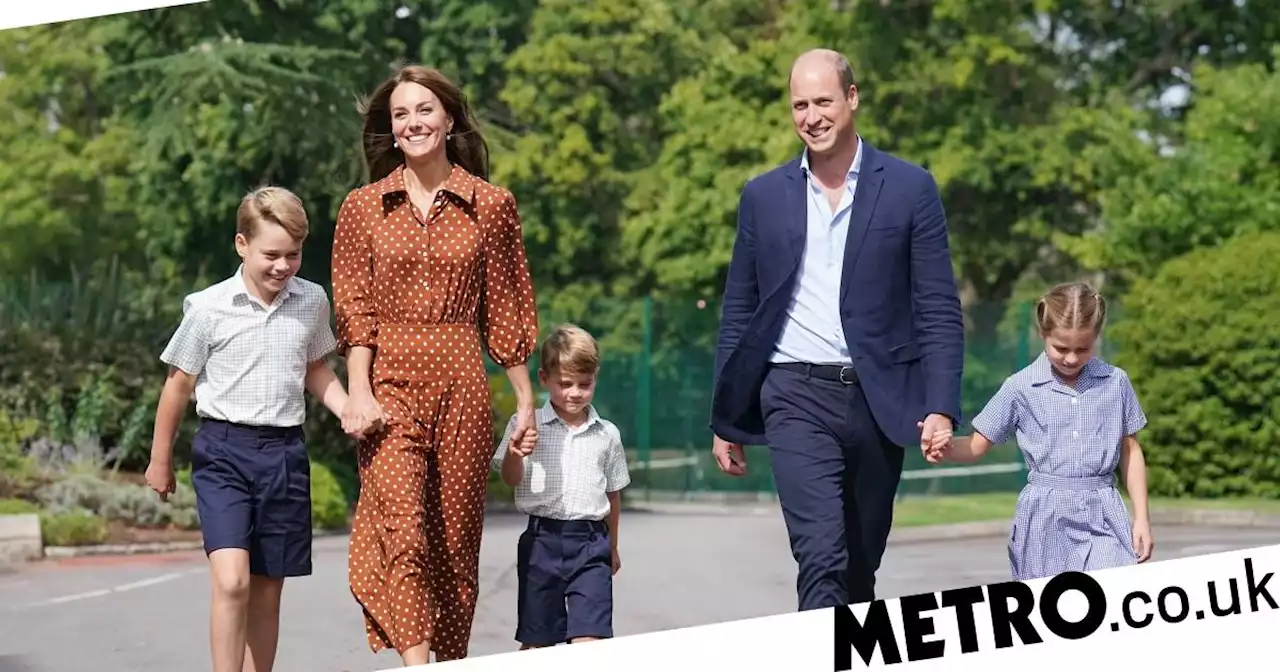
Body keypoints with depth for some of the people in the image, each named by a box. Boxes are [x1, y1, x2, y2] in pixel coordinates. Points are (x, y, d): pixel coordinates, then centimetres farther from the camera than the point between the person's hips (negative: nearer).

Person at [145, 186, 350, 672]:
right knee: (231, 580, -20)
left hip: (284, 452, 4)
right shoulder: (209, 308, -7)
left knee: (268, 591, 9)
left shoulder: (312, 302, 3)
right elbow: (179, 384, 4)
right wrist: (160, 460, 12)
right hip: (224, 450, -4)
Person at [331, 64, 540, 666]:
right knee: (402, 529, -16)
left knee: (456, 536, 5)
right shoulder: (363, 207, 8)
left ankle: (451, 661, 17)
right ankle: (415, 664, -21)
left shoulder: (490, 205, 6)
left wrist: (525, 401, 7)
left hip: (461, 384, 1)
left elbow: (505, 311, 8)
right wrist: (358, 392, -9)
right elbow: (355, 310, 3)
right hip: (391, 383, -1)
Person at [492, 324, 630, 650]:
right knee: (536, 641, 8)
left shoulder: (607, 434, 7)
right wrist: (515, 455, -27)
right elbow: (511, 479, -4)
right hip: (542, 538, -1)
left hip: (591, 541, 1)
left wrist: (612, 547, 23)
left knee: (587, 638, -10)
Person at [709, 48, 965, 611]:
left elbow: (940, 310, 1)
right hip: (796, 399, 0)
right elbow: (738, 314, 13)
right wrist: (724, 421, 11)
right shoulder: (763, 196, 8)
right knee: (821, 558, -16)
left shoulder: (909, 189, 3)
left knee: (861, 564, 10)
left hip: (878, 400, 1)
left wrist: (941, 407, -10)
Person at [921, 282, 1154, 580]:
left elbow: (1131, 451, 11)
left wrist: (1141, 518, 8)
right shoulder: (1020, 388, -1)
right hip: (1045, 519, 0)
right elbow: (978, 445, 3)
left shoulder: (1115, 382, 3)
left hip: (1103, 514, 0)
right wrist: (947, 447, -19)